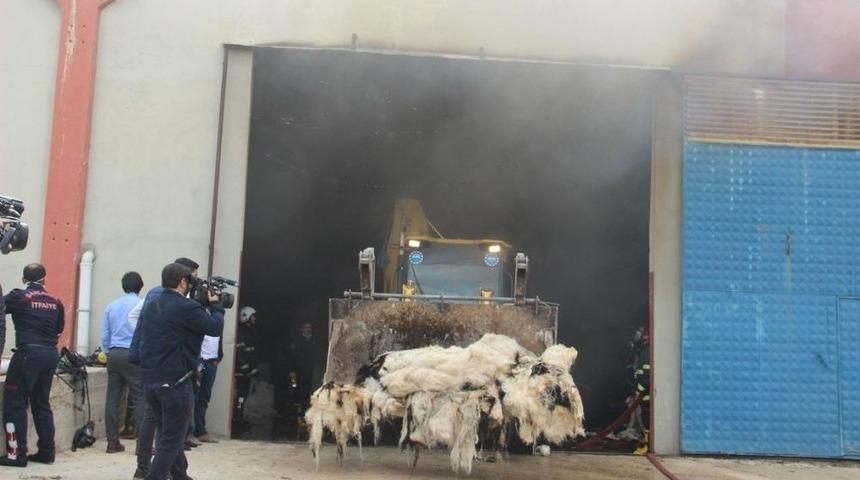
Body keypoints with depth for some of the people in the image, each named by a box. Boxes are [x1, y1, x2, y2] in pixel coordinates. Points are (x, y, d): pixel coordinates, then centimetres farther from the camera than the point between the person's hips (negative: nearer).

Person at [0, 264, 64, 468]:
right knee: (42, 403, 15)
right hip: (51, 354, 5)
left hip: (28, 353, -5)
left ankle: (16, 453, -1)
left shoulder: (19, 297, -6)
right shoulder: (55, 301, 8)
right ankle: (46, 451, 17)